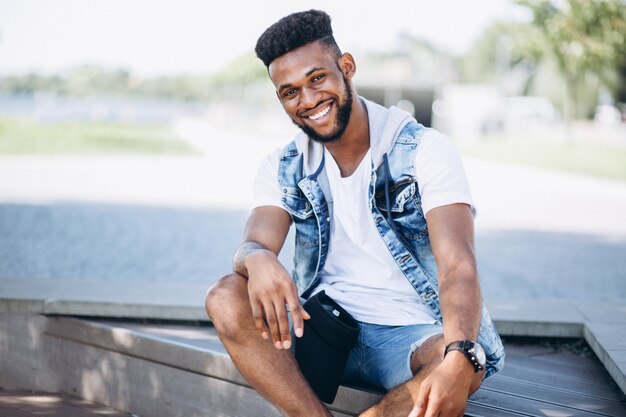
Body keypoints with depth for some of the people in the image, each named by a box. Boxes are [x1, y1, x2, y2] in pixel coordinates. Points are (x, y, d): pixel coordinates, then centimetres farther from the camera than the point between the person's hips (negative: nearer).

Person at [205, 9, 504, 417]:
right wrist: (258, 260, -40)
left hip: (414, 336, -3)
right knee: (226, 297, -23)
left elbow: (458, 266, -21)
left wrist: (459, 360, -42)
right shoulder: (284, 169, 6)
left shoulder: (426, 150, -8)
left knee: (467, 362, -37)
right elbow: (252, 245, -11)